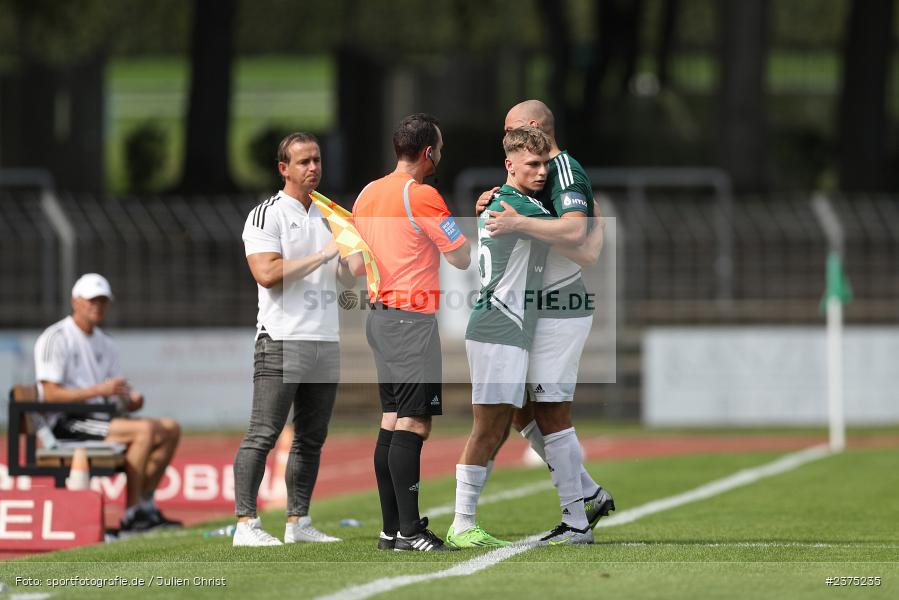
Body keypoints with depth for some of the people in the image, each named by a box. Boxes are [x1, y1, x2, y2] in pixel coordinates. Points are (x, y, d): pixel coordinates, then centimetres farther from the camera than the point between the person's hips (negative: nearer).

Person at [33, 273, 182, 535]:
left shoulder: (104, 344, 19)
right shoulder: (55, 338, -7)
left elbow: (119, 393, 18)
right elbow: (50, 395, -17)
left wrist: (131, 399, -8)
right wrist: (99, 390, -24)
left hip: (100, 417, 9)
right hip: (67, 423, -9)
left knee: (170, 429, 0)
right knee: (144, 430, -27)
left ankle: (146, 505, 0)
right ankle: (132, 516, -27)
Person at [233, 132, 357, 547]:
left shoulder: (327, 216, 18)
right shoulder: (266, 215, -4)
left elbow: (347, 278, 18)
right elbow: (267, 274, -16)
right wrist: (323, 254, -16)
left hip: (325, 341, 7)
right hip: (282, 341, -7)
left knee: (312, 438, 8)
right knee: (263, 435, -10)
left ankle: (298, 523, 13)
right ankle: (246, 523, -11)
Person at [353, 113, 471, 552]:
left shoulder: (367, 194, 11)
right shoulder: (422, 196, -13)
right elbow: (463, 258, -9)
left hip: (378, 314, 9)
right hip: (412, 320, -9)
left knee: (391, 423, 10)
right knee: (413, 424, -10)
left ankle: (392, 527, 11)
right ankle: (409, 530, -14)